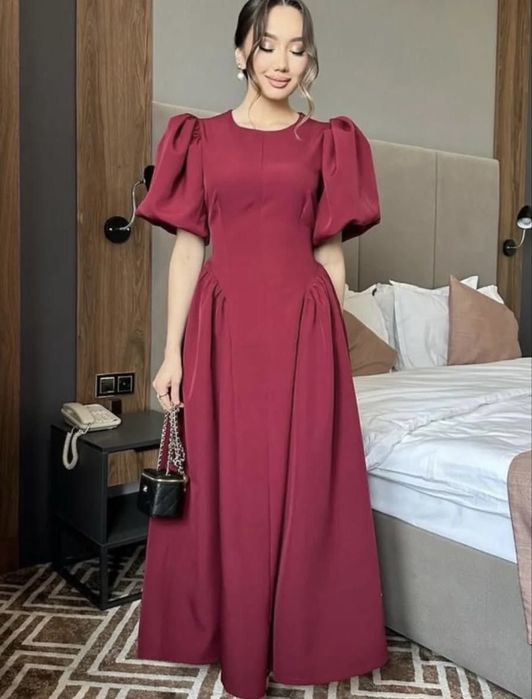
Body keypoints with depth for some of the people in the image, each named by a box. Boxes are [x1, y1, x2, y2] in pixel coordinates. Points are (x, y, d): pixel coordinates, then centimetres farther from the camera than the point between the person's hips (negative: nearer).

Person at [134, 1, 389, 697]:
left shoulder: (327, 142, 10)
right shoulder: (201, 139, 9)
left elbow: (330, 252, 9)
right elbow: (188, 248, 5)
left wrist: (333, 345, 5)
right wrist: (172, 351, -1)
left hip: (302, 326, 0)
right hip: (224, 326, 0)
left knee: (303, 490, 3)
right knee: (223, 491, 6)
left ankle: (294, 641, 25)